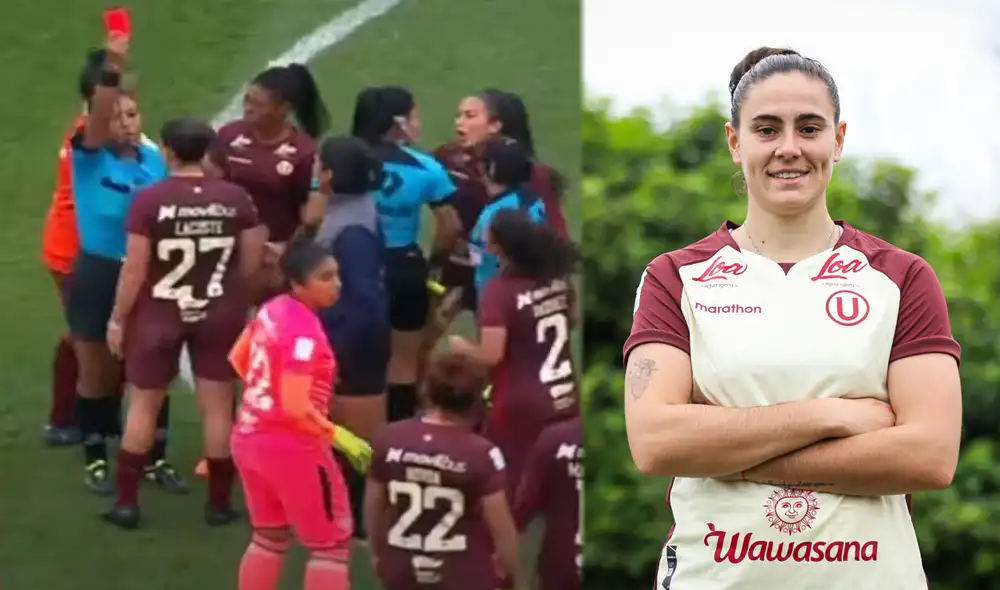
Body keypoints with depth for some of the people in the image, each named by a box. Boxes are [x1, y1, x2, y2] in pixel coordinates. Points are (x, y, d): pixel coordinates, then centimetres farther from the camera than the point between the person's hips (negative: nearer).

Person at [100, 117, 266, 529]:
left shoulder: (150, 200, -16)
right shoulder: (236, 198, -8)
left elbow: (135, 269, -14)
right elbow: (251, 263, -1)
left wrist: (118, 317, -1)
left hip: (159, 314, -1)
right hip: (219, 314, 2)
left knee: (143, 405, 12)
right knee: (218, 407, 10)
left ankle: (127, 502, 15)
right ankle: (219, 503, 16)